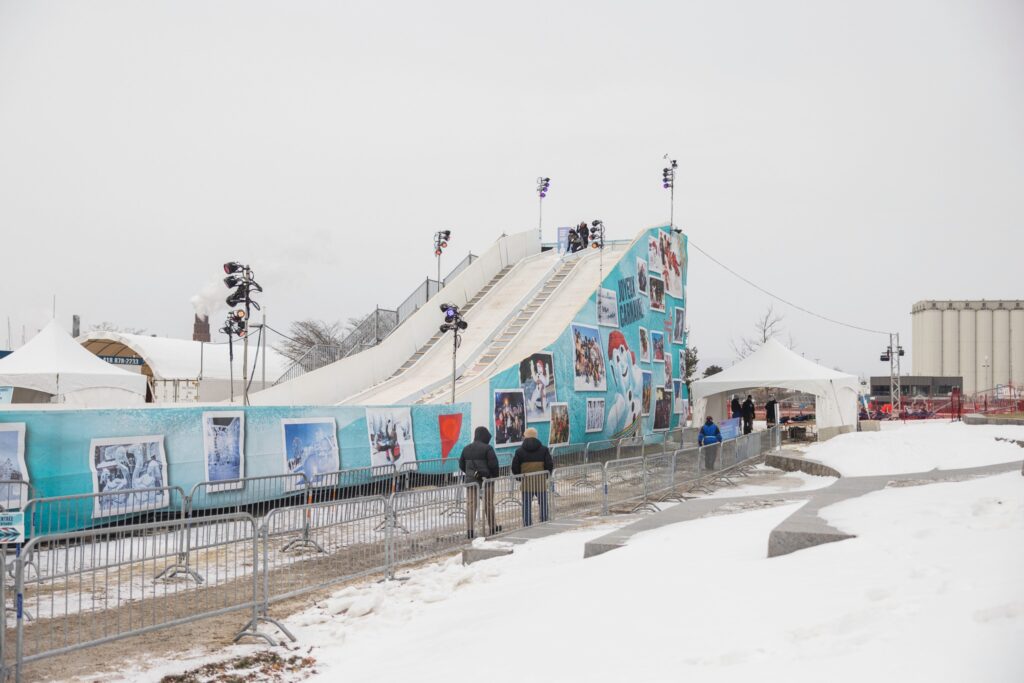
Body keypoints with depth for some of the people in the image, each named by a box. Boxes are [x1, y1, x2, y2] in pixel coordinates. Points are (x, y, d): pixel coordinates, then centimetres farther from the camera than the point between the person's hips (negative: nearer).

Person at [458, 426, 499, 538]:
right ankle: (492, 527, 21)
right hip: (486, 479, -3)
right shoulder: (487, 448, -11)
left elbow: (461, 465, 11)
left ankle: (470, 529, -5)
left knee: (470, 504, 2)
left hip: (470, 480, 4)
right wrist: (495, 476, 2)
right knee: (488, 503, 9)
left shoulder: (467, 448, 6)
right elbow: (493, 464, -14)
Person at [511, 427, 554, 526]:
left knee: (526, 506, 6)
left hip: (526, 482, 0)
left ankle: (527, 526, 6)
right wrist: (546, 475, 13)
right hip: (541, 481, 0)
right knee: (543, 504, 10)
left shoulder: (519, 451, 0)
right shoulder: (544, 449, -1)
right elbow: (550, 465, -2)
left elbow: (514, 467, 0)